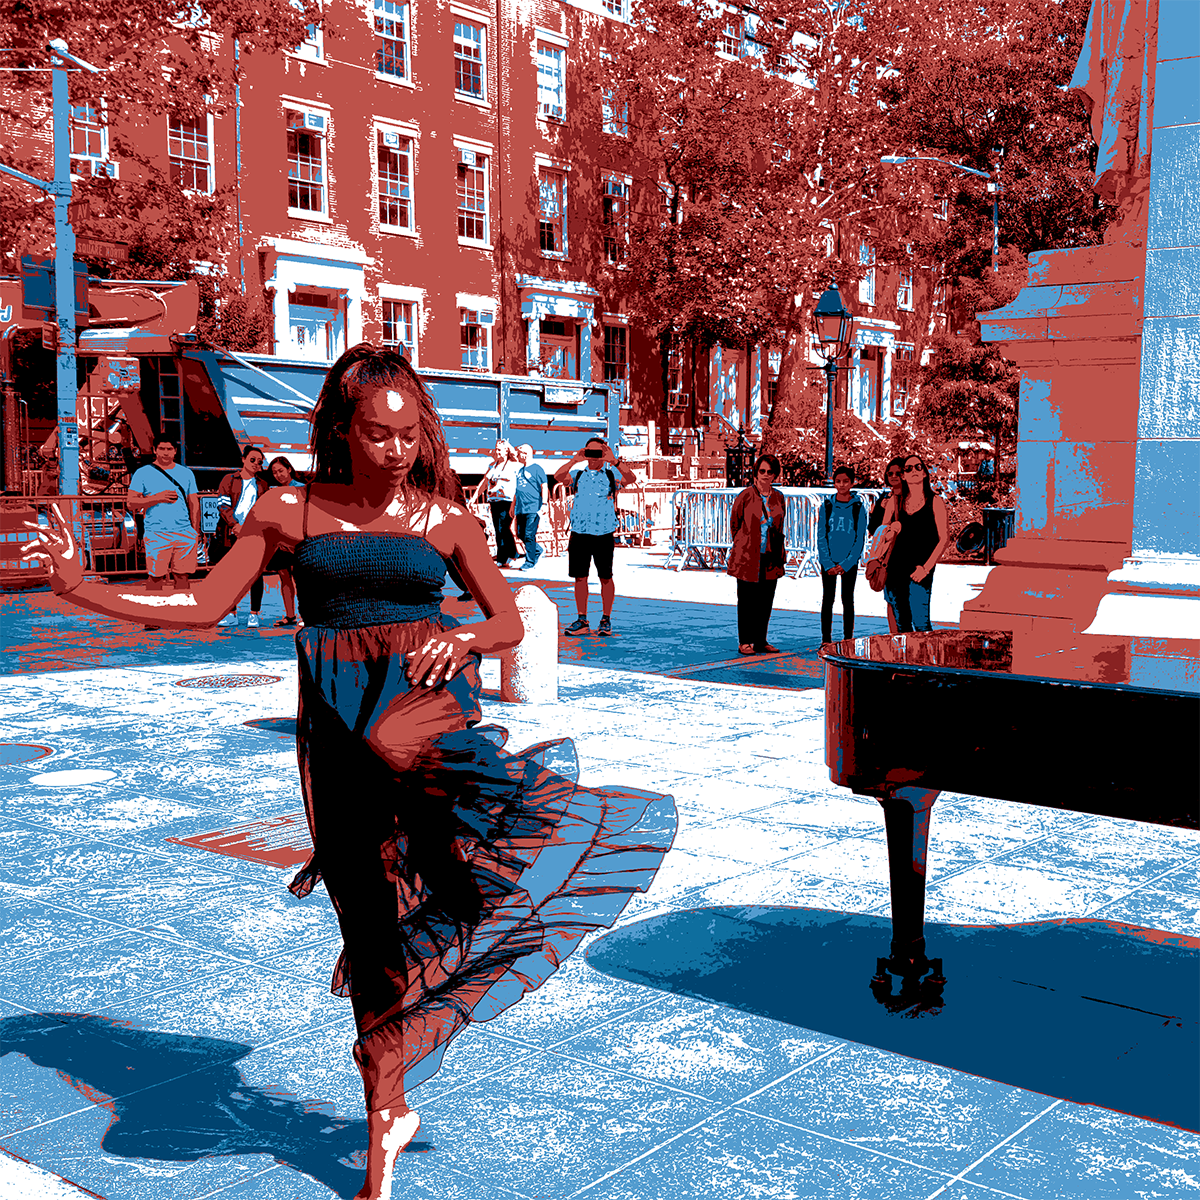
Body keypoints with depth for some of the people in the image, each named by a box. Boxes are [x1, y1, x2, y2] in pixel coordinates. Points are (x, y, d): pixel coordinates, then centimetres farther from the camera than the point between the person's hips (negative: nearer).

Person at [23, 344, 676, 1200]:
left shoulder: (443, 517, 6)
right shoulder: (291, 511, 7)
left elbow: (511, 621, 11)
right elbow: (203, 606, 9)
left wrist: (463, 639, -12)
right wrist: (80, 587, 3)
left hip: (429, 705, 0)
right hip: (340, 724, 1)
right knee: (371, 914, 5)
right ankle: (389, 1119, 22)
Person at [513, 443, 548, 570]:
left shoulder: (537, 469, -4)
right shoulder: (520, 470, 18)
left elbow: (544, 487, -8)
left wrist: (542, 507, -14)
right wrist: (513, 506, 21)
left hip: (533, 509, -8)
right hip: (521, 509, 8)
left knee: (529, 535, -9)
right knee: (521, 535, 10)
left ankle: (530, 562, -2)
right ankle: (538, 550, 31)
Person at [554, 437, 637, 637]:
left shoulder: (612, 474, 4)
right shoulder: (578, 473, 9)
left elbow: (630, 479, -16)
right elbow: (558, 477, -9)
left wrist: (614, 461, -28)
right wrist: (575, 460, -20)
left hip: (604, 533, -2)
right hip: (579, 532, 2)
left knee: (605, 577, 3)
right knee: (580, 577, 5)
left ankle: (606, 620, 13)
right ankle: (582, 620, 13)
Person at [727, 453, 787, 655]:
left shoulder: (779, 498, 6)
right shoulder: (746, 496, -6)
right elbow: (734, 523, 6)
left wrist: (778, 552, 16)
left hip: (770, 556, 4)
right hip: (747, 556, -4)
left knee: (766, 600, 7)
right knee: (747, 600, 0)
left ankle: (760, 641, 17)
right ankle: (744, 642, 7)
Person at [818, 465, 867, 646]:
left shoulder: (858, 508, -1)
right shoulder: (827, 506, 1)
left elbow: (860, 539, -2)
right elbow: (821, 536, 0)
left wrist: (846, 564, -10)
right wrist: (828, 564, -9)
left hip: (849, 562, -1)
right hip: (828, 562, 1)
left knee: (848, 600, 5)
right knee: (827, 599, 3)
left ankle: (848, 640, 11)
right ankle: (826, 640, 9)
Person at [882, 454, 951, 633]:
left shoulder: (934, 502, 2)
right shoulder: (894, 501, 12)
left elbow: (944, 539, -2)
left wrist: (926, 567, -12)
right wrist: (891, 530, -7)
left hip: (918, 570, -4)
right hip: (894, 569, 4)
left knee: (920, 621, -14)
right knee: (901, 624, 6)